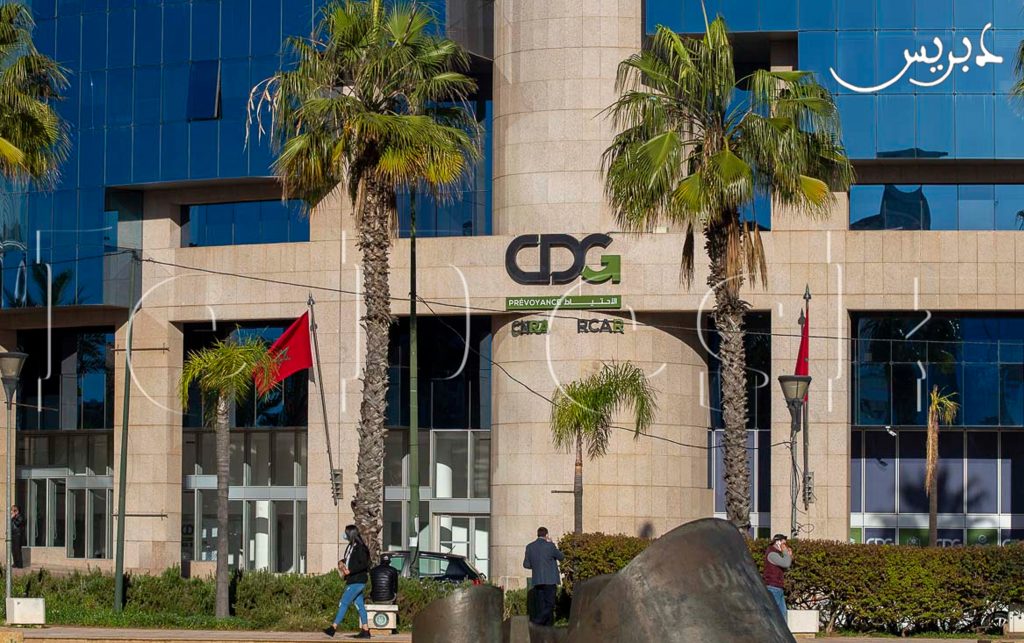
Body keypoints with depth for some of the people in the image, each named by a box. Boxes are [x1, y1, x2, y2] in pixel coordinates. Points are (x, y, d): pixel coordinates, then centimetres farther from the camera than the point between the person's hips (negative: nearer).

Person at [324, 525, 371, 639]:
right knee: (360, 605, 9)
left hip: (357, 581, -10)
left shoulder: (360, 548, -15)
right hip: (352, 581, 10)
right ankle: (365, 631, 11)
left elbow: (364, 564, -20)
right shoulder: (350, 547, 13)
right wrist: (341, 562, 5)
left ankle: (333, 628, -10)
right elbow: (348, 559, 26)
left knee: (343, 603, -10)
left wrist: (350, 570, -23)